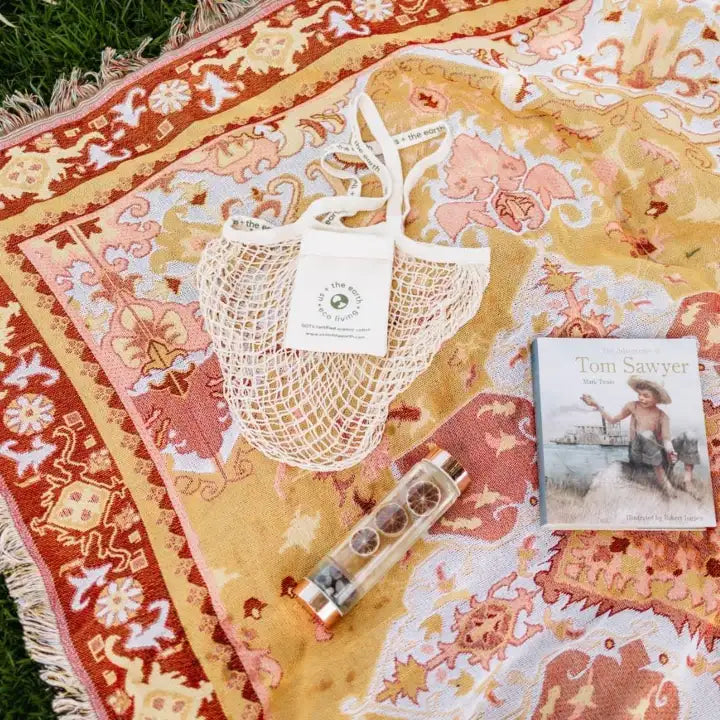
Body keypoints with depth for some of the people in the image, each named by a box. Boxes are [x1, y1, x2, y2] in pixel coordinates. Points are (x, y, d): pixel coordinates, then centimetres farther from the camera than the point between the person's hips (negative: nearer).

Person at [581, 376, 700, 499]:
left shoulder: (662, 416, -2)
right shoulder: (633, 406, 1)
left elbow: (666, 439, -12)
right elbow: (613, 420, 12)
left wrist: (670, 450, -34)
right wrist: (596, 405, 4)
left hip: (658, 454, 2)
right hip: (638, 454, -2)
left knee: (688, 438, -19)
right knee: (646, 435, -37)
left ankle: (687, 480, -24)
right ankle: (662, 479, -32)